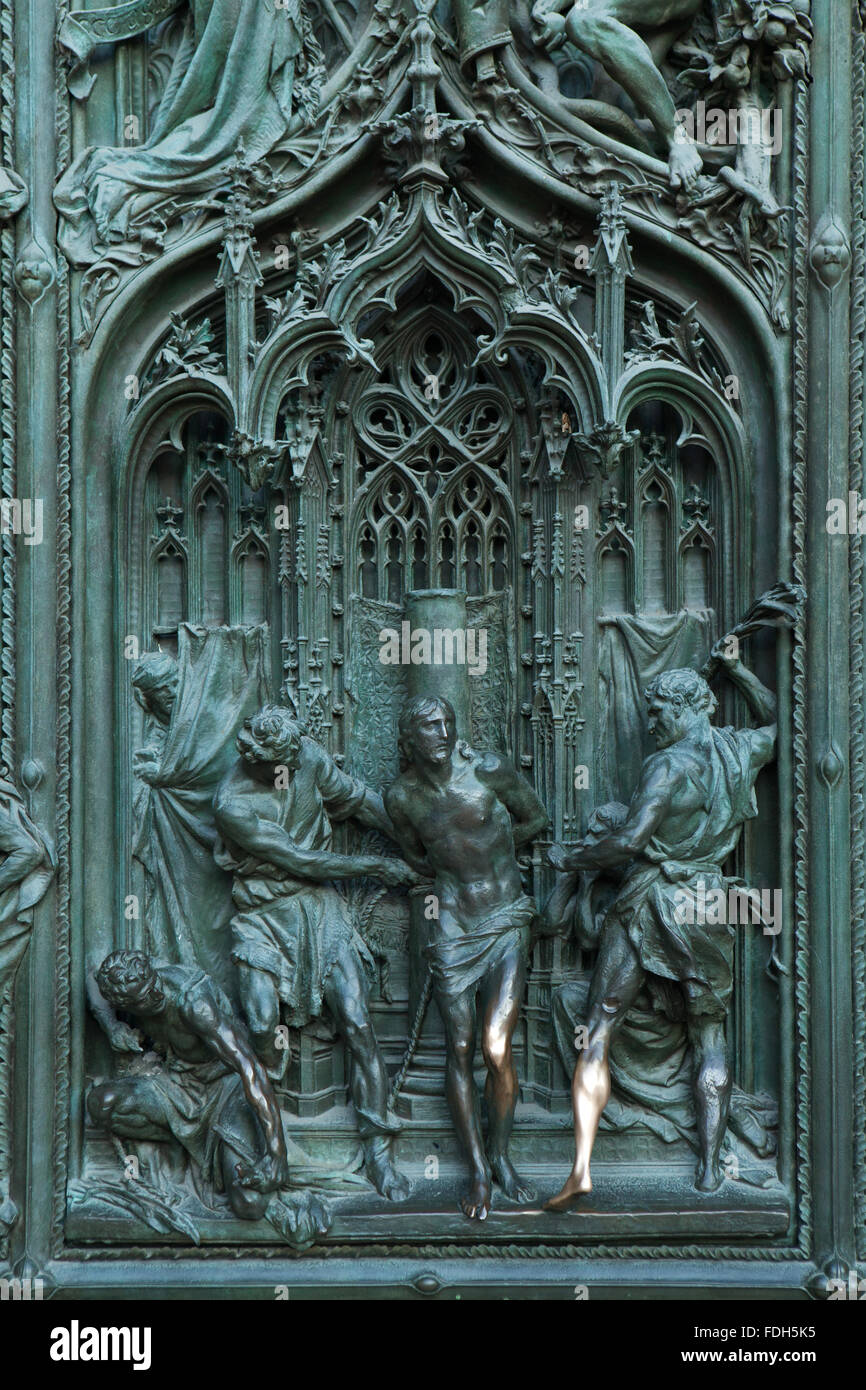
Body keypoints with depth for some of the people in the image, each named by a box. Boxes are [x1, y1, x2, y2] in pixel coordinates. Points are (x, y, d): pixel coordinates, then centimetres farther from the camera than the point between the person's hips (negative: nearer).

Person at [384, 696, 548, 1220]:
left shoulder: (489, 770, -7)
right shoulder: (402, 797, -1)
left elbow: (536, 818, 7)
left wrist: (490, 850, 9)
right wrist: (464, 860, 5)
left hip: (507, 925, -2)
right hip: (454, 930, 2)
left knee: (498, 1046, -11)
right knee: (460, 1051, 1)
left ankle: (501, 1156, 11)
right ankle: (478, 1171, 13)